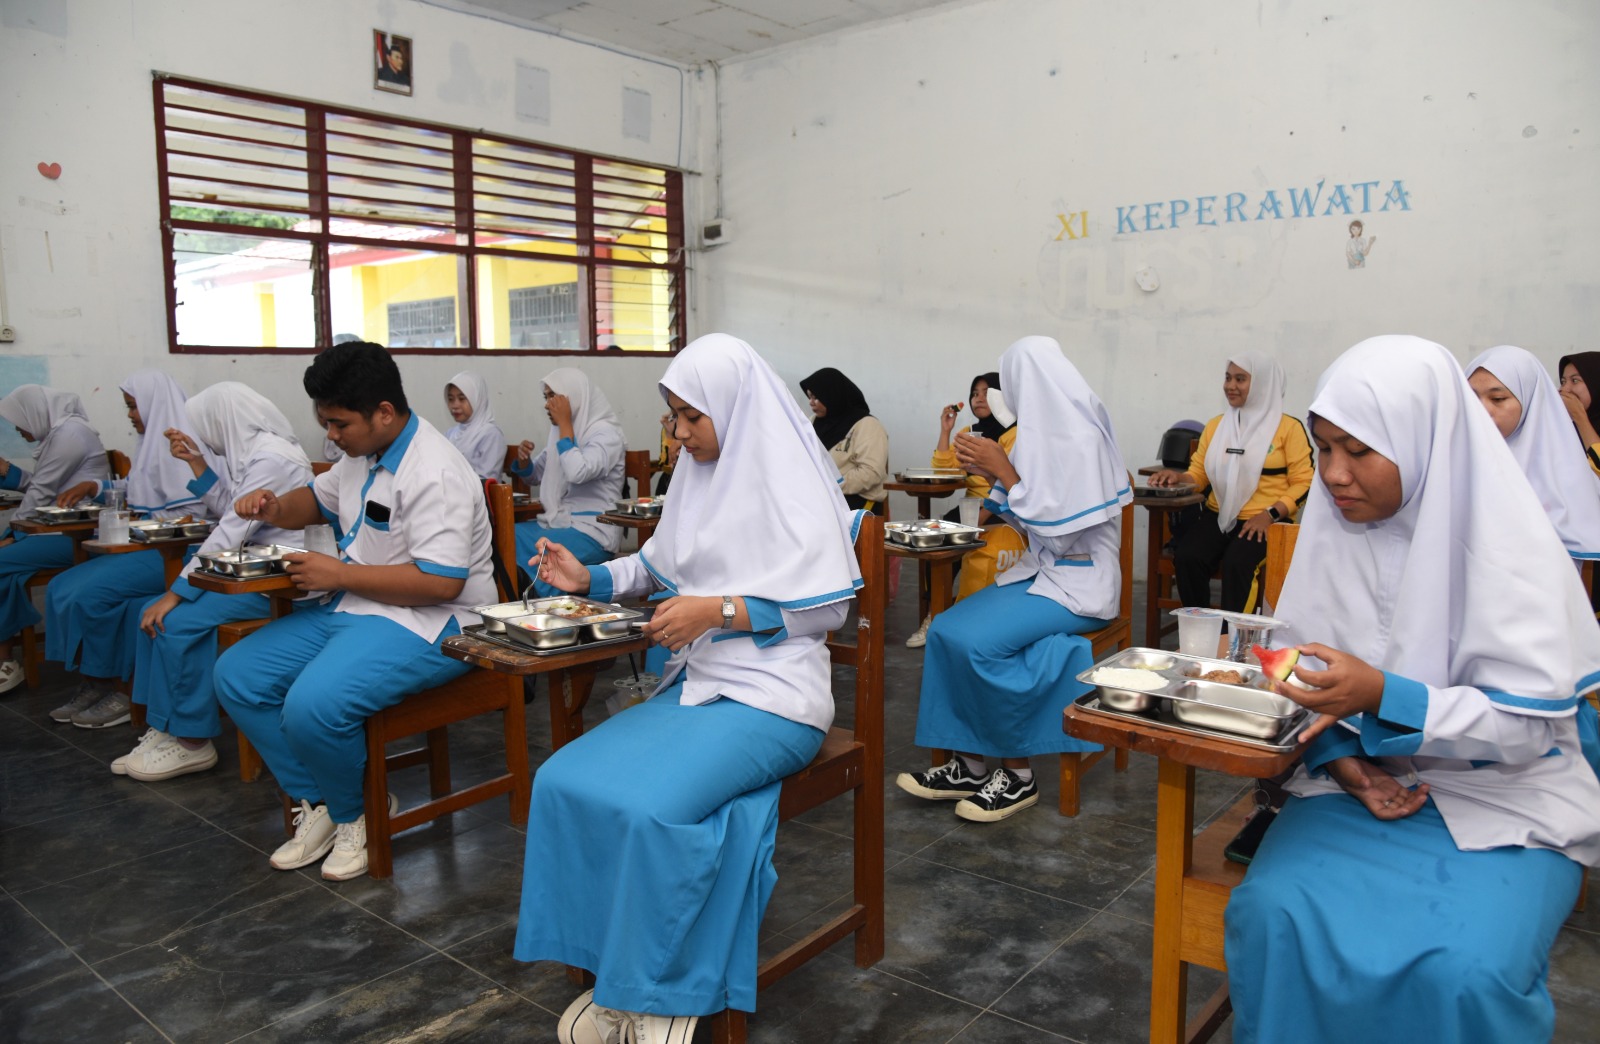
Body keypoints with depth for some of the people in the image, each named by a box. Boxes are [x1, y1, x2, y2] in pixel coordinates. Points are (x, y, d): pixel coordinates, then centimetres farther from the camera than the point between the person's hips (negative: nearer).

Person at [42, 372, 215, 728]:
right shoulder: (154, 441, 16)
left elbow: (194, 511, -22)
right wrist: (93, 486, 19)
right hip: (146, 545, 10)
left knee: (87, 593, -19)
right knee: (61, 588, 1)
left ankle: (111, 688, -3)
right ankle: (91, 683, 4)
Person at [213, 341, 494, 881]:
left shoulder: (434, 474, -21)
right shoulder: (362, 454, 10)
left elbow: (440, 583, -27)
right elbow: (316, 499, 31)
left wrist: (339, 575, -20)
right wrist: (276, 508, 6)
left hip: (426, 625, -10)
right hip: (348, 609, 10)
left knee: (313, 706, -30)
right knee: (236, 675, 3)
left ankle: (354, 814, 2)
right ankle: (319, 803, 11)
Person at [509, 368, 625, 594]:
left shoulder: (605, 432, -11)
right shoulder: (558, 430, 13)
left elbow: (577, 473, -29)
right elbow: (535, 476, 25)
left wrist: (564, 423, -18)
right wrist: (524, 460, 0)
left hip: (592, 530, -8)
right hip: (558, 522, 8)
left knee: (524, 552, -27)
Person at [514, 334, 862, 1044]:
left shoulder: (792, 484, -8)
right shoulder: (699, 475, 15)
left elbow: (827, 606, -11)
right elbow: (658, 566, 25)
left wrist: (718, 611, -18)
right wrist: (590, 578, 7)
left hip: (772, 694, -7)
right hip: (695, 683, 8)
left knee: (649, 806, -29)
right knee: (562, 782, -13)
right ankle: (614, 976, -1)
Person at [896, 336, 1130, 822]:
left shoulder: (1080, 437, -18)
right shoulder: (1049, 430, 8)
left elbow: (1055, 526, -21)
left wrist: (1003, 469, -17)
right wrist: (992, 472, 3)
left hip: (1079, 581, -9)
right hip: (1043, 569, 9)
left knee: (978, 641, -25)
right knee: (946, 629, -7)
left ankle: (1017, 774, -7)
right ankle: (967, 764, -1)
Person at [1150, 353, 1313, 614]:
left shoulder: (1288, 427, 3)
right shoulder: (1215, 426, 16)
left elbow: (1303, 483, 1)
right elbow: (1198, 474, 19)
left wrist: (1270, 514, -14)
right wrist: (1177, 477, -5)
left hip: (1265, 522, -4)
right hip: (1218, 516, 4)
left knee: (1235, 564, -34)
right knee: (1186, 558, -27)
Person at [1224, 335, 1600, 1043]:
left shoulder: (1508, 544, -12)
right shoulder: (1332, 527, 1)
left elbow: (1528, 725, -15)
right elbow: (1306, 672, 6)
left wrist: (1381, 697, -29)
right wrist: (1339, 754, -12)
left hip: (1506, 804, -3)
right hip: (1362, 782, 3)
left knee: (1463, 973, -29)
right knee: (1271, 915, -23)